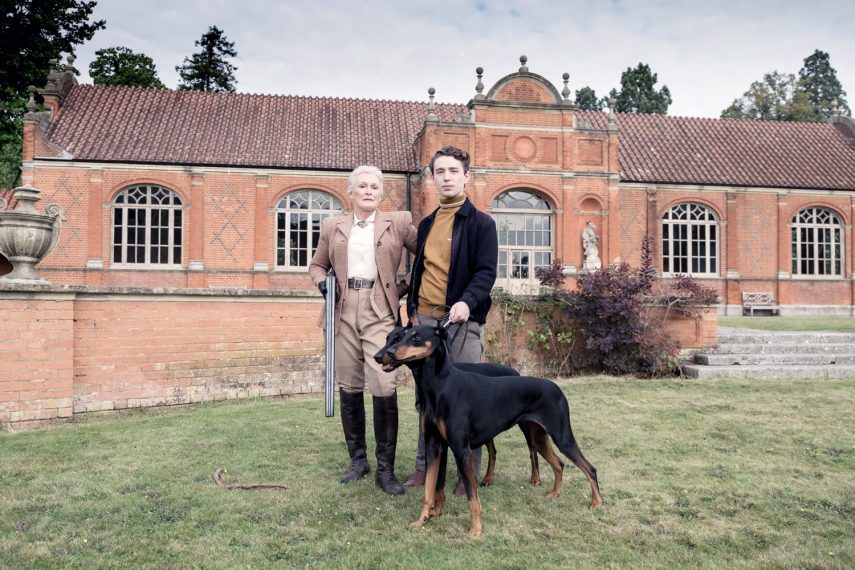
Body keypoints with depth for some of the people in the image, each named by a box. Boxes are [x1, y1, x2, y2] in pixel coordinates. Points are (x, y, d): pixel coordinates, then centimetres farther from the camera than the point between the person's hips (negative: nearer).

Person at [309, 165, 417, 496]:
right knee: (349, 388, 7)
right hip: (344, 311, 3)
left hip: (379, 311, -3)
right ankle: (358, 459, 22)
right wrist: (322, 283, 2)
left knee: (384, 388, -13)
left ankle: (385, 469, -2)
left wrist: (406, 288, 3)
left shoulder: (398, 222, 7)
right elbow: (317, 265, 22)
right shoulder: (332, 227, 14)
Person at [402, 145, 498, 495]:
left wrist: (467, 301, -27)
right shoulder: (426, 224, 16)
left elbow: (486, 272, -11)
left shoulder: (481, 223, -2)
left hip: (462, 322, -5)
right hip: (425, 319, 5)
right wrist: (412, 310, 16)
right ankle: (425, 465, 21)